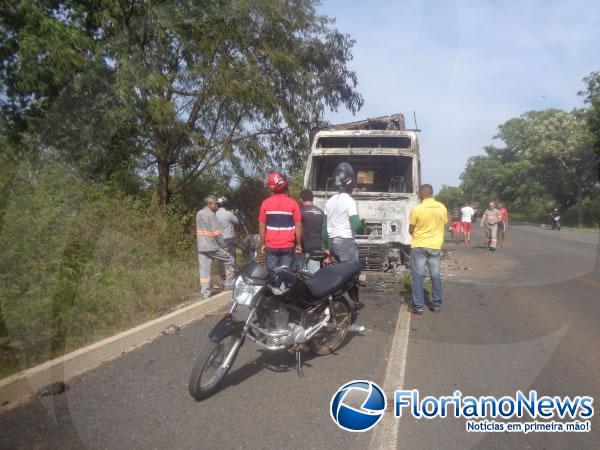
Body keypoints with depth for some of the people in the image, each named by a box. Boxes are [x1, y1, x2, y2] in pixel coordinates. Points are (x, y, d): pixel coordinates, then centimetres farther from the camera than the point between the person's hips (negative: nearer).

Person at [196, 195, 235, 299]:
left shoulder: (198, 214, 11)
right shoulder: (211, 214, -13)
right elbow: (217, 233, -14)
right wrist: (223, 245, -4)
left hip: (201, 247, 7)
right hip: (212, 246, -7)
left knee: (204, 270, 6)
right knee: (229, 260, 10)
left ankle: (205, 293, 5)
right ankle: (229, 283, 14)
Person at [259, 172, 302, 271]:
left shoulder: (266, 203, -3)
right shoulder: (293, 203, -7)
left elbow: (262, 225, 0)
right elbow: (298, 226, -7)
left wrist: (262, 244, 9)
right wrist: (299, 244, 3)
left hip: (271, 246, 1)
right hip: (288, 246, -1)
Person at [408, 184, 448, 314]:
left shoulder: (417, 209, -13)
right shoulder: (442, 208, -1)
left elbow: (411, 230, -3)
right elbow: (443, 225, 11)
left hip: (419, 246, -3)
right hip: (435, 246, 4)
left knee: (418, 276, 3)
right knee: (435, 276, 11)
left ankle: (418, 306, 5)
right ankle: (436, 305, 18)